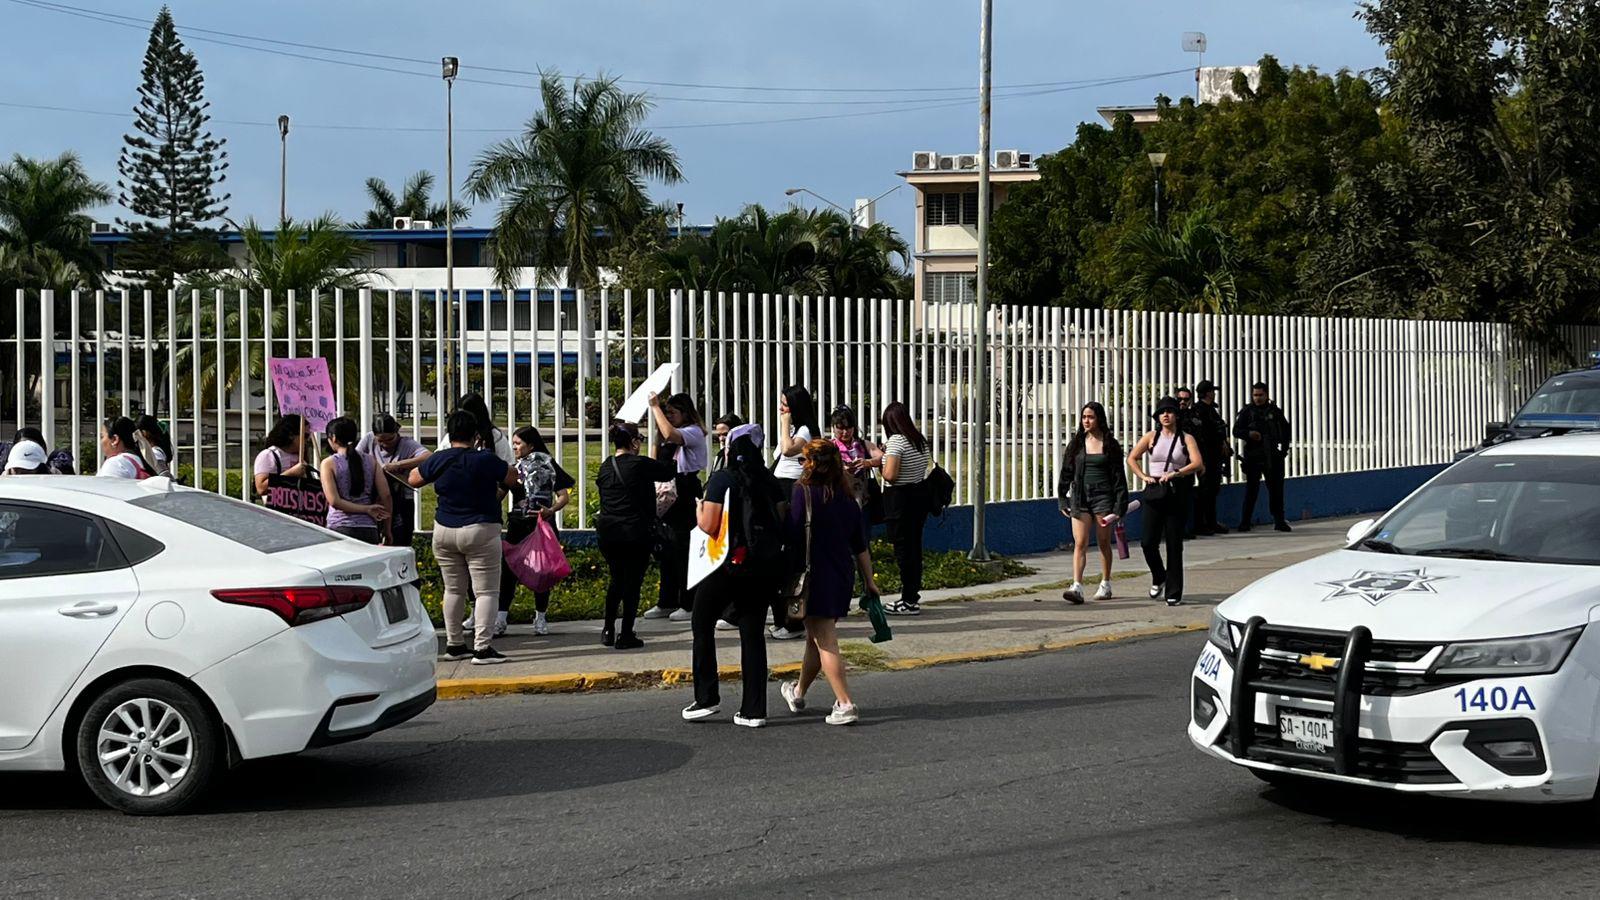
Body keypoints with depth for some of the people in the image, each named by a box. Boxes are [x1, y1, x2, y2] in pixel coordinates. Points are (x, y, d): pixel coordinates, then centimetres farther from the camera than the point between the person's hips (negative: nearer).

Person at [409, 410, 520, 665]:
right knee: (486, 591, -1)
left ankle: (454, 644, 20)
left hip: (444, 532, 5)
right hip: (480, 532, -5)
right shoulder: (485, 460, -13)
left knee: (453, 589, 16)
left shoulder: (437, 460, -1)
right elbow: (513, 477, 3)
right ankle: (483, 648, -8)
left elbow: (413, 479, 15)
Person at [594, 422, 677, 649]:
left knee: (616, 579, 21)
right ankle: (626, 635, 5)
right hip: (636, 533, -6)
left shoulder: (606, 467, 6)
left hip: (608, 533, 6)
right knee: (633, 582, 3)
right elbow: (669, 470, -4)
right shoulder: (640, 464, -13)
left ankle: (608, 630, 22)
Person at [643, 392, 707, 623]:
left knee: (683, 550, -6)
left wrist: (655, 406, -21)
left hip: (686, 495, -9)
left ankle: (689, 604, 1)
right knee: (666, 550, 12)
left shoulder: (694, 432, -11)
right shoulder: (677, 435, 19)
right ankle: (666, 603, 20)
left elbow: (670, 434, -29)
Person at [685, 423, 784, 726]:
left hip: (731, 565, -5)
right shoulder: (769, 481, 6)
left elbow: (709, 525, -12)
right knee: (753, 632, 9)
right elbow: (783, 523, 7)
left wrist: (699, 512, 8)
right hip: (766, 565, 5)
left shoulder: (722, 480, -8)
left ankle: (707, 698, 10)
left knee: (702, 622, 13)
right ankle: (754, 710, 7)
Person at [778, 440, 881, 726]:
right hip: (844, 576, 6)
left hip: (815, 574, -6)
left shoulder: (804, 493, -11)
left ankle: (845, 704, -12)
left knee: (825, 641, -4)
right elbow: (861, 545, 10)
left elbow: (793, 538, -15)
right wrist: (869, 581, 15)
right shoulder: (847, 498, 6)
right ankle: (798, 693, 37)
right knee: (816, 638, 20)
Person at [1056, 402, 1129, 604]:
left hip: (1103, 496, -2)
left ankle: (1105, 585, 21)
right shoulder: (1076, 444, 8)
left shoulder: (1110, 445, 1)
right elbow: (1066, 473, 11)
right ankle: (1077, 587, -17)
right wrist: (1062, 501, 5)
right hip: (1080, 497, 2)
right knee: (1080, 543, -8)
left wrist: (1119, 506, -5)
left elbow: (1118, 477, 1)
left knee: (1104, 543, 7)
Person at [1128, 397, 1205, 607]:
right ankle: (1158, 578, 23)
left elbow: (1198, 464, -10)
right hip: (1154, 493, 2)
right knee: (1148, 542, -5)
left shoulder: (1186, 438, 3)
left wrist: (1175, 473, -21)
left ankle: (1173, 593, 5)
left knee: (1174, 544, -1)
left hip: (1177, 493, -2)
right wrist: (1143, 476, -1)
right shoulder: (1151, 437, 8)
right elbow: (1132, 458, 12)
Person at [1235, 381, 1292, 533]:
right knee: (1251, 489, -2)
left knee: (1276, 488, 2)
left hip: (1272, 456, 2)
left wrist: (1284, 449, 9)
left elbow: (1285, 430, 19)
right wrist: (1249, 434, -20)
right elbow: (1236, 430, 0)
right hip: (1253, 456, -2)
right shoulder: (1247, 411, 3)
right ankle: (1245, 522, 4)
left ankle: (1279, 520, 9)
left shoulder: (1275, 411, 10)